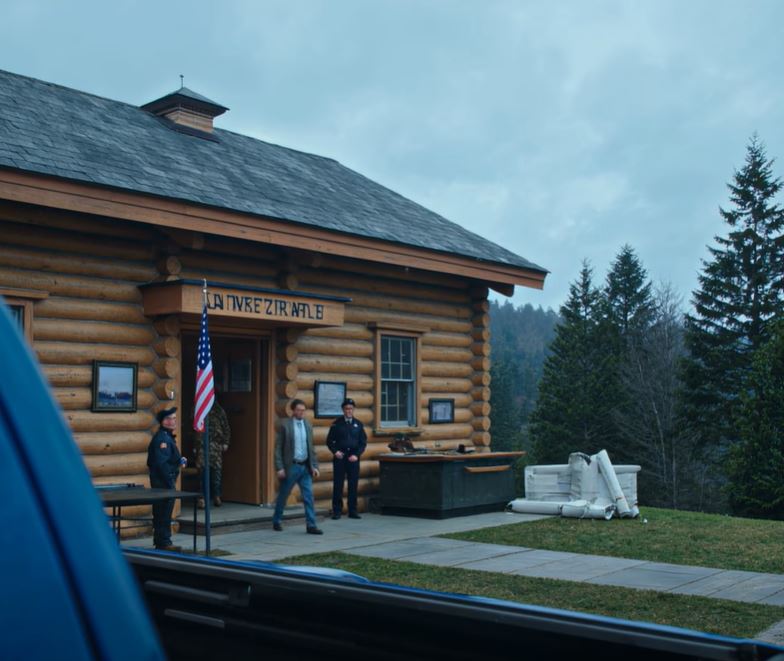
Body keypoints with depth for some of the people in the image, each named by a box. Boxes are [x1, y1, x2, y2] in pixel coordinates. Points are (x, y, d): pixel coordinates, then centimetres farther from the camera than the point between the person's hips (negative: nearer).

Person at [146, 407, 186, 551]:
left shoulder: (167, 437, 16)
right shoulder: (162, 438, -18)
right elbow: (161, 463, -24)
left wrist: (179, 461, 8)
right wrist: (170, 483, -23)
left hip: (164, 481, 11)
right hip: (163, 481, -11)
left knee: (161, 513, 15)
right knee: (164, 513, -4)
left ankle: (161, 542, 22)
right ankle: (164, 543, 1)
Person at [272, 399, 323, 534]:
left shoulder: (307, 425, 8)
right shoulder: (285, 425, -7)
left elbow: (311, 448, 12)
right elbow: (278, 448, -6)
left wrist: (315, 466, 5)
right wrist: (279, 468, -12)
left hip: (305, 467, 4)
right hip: (291, 467, -4)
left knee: (309, 496, -2)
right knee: (283, 496, 9)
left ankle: (311, 525, 0)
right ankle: (276, 521, 27)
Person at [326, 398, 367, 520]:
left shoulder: (358, 424, 9)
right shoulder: (337, 423, 4)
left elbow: (363, 442, 7)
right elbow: (329, 440, 5)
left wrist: (356, 455, -5)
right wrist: (335, 451, -10)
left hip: (353, 458, 2)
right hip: (340, 457, -2)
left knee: (353, 484, 3)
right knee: (338, 485, -1)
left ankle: (353, 511, 10)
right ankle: (337, 511, 5)